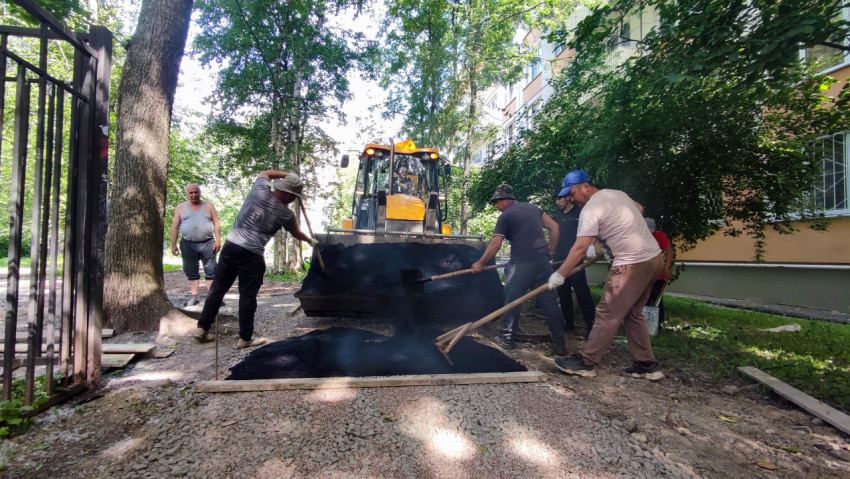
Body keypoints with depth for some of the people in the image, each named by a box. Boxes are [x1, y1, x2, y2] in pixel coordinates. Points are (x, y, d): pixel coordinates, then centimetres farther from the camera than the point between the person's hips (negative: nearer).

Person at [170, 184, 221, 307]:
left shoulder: (209, 206, 7)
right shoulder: (180, 208, 9)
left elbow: (216, 224, 5)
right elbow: (175, 227, 8)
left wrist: (218, 240, -5)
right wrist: (173, 245, 3)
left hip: (207, 243, -1)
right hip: (188, 244, 1)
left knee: (211, 271, -3)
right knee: (191, 271, 6)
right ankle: (194, 296, 13)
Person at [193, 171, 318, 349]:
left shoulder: (260, 190, 1)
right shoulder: (285, 214, -5)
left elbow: (265, 173, 25)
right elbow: (296, 233, 15)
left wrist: (287, 175, 26)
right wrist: (311, 241, 33)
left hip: (230, 245, 5)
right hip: (251, 255, -5)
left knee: (218, 288, 14)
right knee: (248, 295, 3)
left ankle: (202, 328, 21)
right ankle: (245, 338, 10)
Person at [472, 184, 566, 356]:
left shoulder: (505, 216, -1)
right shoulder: (532, 208, 17)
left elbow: (495, 245, -6)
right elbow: (554, 227, 15)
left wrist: (480, 263, 3)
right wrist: (551, 250, 21)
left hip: (521, 264, -6)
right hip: (542, 260, 6)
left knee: (512, 299, 7)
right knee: (548, 300, 9)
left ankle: (508, 338, 16)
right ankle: (559, 343, 13)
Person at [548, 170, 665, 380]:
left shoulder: (590, 209, -15)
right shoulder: (617, 193, 12)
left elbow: (580, 247, -21)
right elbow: (639, 208, 31)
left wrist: (559, 274, -16)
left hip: (632, 265, -10)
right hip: (654, 257, 10)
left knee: (608, 314, -4)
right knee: (633, 314, 18)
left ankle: (585, 362, 4)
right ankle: (647, 365, 22)